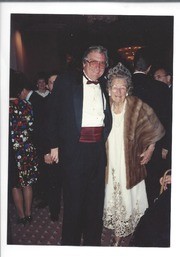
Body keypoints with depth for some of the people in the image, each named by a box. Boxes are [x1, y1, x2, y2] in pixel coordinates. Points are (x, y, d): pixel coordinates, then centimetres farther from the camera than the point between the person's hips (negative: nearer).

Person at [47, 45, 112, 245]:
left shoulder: (105, 87, 11)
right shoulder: (65, 82, -1)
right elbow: (54, 114, -1)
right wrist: (54, 145, -4)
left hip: (99, 148, 4)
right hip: (74, 148, -4)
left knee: (96, 199, 14)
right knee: (73, 198, 5)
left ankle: (92, 240, 32)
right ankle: (70, 241, 24)